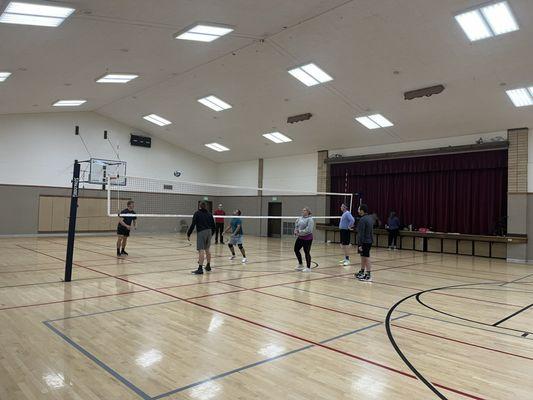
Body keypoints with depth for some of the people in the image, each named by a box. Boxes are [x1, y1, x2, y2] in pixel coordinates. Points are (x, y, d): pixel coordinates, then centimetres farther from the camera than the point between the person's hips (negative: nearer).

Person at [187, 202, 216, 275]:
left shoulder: (197, 213, 0)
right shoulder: (209, 214, 14)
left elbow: (193, 225, -6)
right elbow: (213, 225, 13)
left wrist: (188, 234, -1)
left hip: (201, 232, -5)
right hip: (209, 232, 5)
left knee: (201, 250, -11)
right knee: (207, 249, 18)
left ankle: (200, 269, -17)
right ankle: (208, 266, 29)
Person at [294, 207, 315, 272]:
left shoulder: (310, 219, -14)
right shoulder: (300, 218, 7)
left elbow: (308, 230, -23)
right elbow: (296, 225, 17)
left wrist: (300, 231, -20)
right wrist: (296, 231, -3)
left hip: (307, 238, -8)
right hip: (300, 237, 8)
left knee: (307, 252, -1)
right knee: (296, 250, 12)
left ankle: (308, 268, 11)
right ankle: (300, 264, 30)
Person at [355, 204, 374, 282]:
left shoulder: (362, 220, -19)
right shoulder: (370, 218, 11)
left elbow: (361, 233, -21)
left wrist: (360, 244, -20)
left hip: (364, 242, -9)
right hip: (369, 241, 9)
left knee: (366, 258, -4)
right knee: (363, 257, 20)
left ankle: (368, 276, 1)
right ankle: (361, 272, 32)